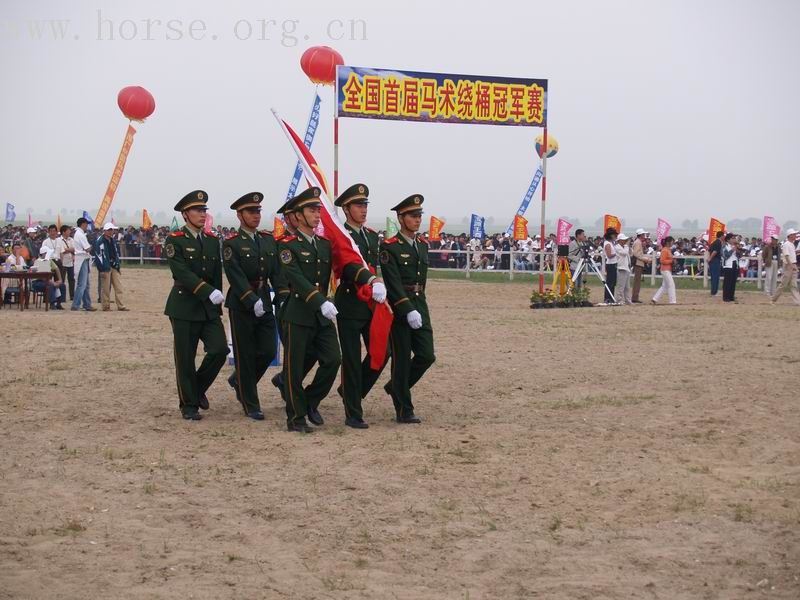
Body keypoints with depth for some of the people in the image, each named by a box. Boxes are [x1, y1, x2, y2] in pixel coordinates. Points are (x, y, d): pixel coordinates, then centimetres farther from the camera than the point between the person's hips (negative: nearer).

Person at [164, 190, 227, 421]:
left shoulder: (213, 241, 11)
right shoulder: (175, 241, -6)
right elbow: (182, 273, -18)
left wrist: (217, 306, 11)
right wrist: (209, 292, -28)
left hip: (209, 308, 5)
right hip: (184, 308, -5)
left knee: (220, 349, -8)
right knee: (185, 359, 0)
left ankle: (199, 388, 17)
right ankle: (189, 405, 14)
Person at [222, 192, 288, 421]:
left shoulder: (269, 240, 9)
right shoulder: (231, 243, -8)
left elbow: (276, 272, 5)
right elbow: (236, 277, -16)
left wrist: (283, 297, -9)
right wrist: (253, 301, -25)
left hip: (264, 302, 5)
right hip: (241, 305, -5)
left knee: (268, 351, 4)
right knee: (245, 355, 2)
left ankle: (239, 381, 31)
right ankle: (250, 405, 11)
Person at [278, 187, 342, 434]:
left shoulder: (325, 244, 12)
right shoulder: (287, 245, -9)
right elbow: (296, 279, -20)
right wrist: (321, 302, -29)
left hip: (322, 315, 6)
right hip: (297, 315, -6)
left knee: (333, 360, -4)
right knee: (295, 368, 0)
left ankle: (311, 401, 17)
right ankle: (296, 418, 12)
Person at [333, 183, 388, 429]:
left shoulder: (372, 236, 14)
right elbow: (350, 265, -27)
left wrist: (377, 288, 12)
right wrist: (372, 282, -42)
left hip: (371, 303, 7)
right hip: (349, 305, -7)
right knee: (351, 360, -2)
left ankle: (349, 391, 26)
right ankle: (353, 414, 4)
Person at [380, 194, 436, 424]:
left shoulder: (422, 245, 12)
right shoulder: (390, 247, -9)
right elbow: (393, 283, -17)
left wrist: (419, 307, 17)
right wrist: (408, 311, -23)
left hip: (419, 305, 7)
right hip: (399, 308, -7)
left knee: (427, 355, 2)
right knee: (402, 359, -1)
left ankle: (395, 388, 25)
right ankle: (404, 411, 8)